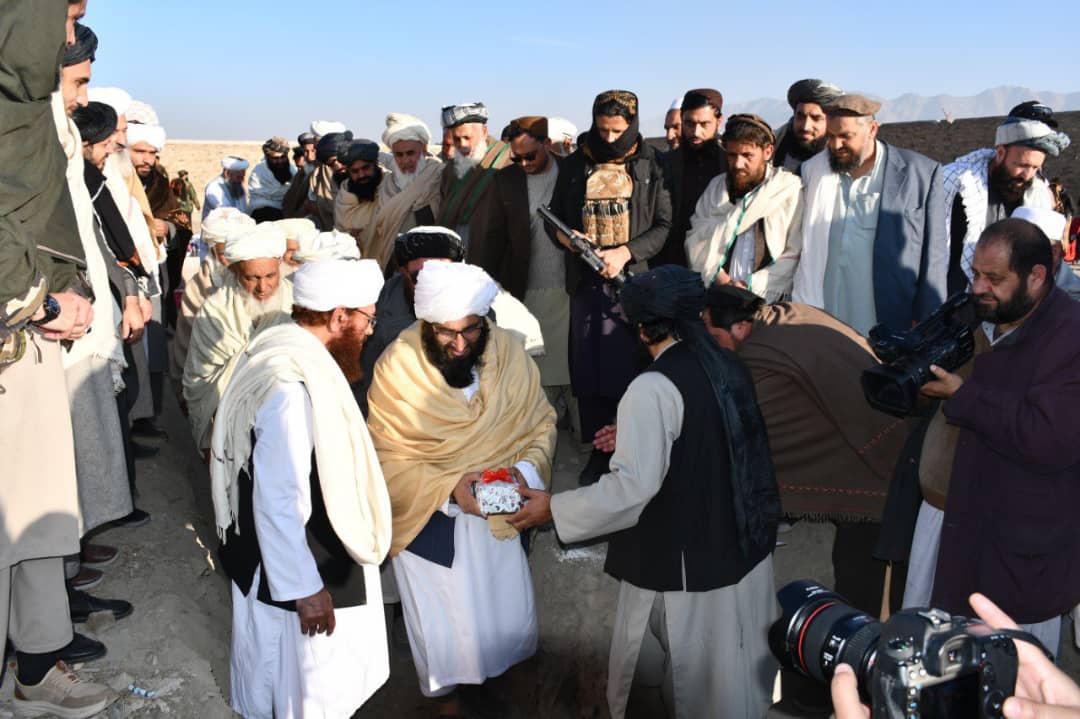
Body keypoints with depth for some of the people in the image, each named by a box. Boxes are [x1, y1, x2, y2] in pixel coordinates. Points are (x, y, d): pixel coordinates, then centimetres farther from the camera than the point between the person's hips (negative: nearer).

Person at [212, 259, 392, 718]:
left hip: (291, 552, 9)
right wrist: (305, 588, -21)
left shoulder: (284, 348, 0)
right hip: (300, 565, -9)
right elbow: (278, 503, -29)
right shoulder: (292, 387, -32)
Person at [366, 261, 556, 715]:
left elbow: (541, 423, -3)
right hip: (425, 517, -2)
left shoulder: (508, 353, -13)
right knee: (444, 634, 7)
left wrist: (526, 468, -23)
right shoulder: (397, 366, -20)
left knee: (513, 625, 15)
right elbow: (386, 457, -16)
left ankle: (497, 675, 51)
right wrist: (448, 486, -30)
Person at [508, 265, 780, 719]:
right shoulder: (730, 367, 1)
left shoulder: (653, 389, -21)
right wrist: (633, 438, 19)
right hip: (745, 545, 7)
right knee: (739, 667, 23)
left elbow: (632, 487, -25)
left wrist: (554, 508, -15)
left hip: (687, 560, -7)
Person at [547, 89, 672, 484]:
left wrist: (626, 252, -14)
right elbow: (555, 218, 16)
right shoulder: (574, 165, 10)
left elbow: (664, 224, -1)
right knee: (587, 367, 5)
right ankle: (598, 451, 17)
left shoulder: (651, 166, 3)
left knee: (630, 366, -2)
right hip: (585, 281, 3)